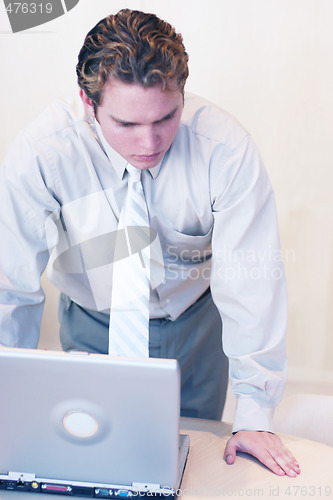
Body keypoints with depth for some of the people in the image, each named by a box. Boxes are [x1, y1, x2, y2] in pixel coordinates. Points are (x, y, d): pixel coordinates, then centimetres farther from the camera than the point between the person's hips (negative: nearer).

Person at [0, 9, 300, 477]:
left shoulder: (226, 148, -28)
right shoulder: (41, 152, -28)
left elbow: (252, 282, -23)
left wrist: (255, 416, -20)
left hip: (194, 324, 1)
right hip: (94, 325, 0)